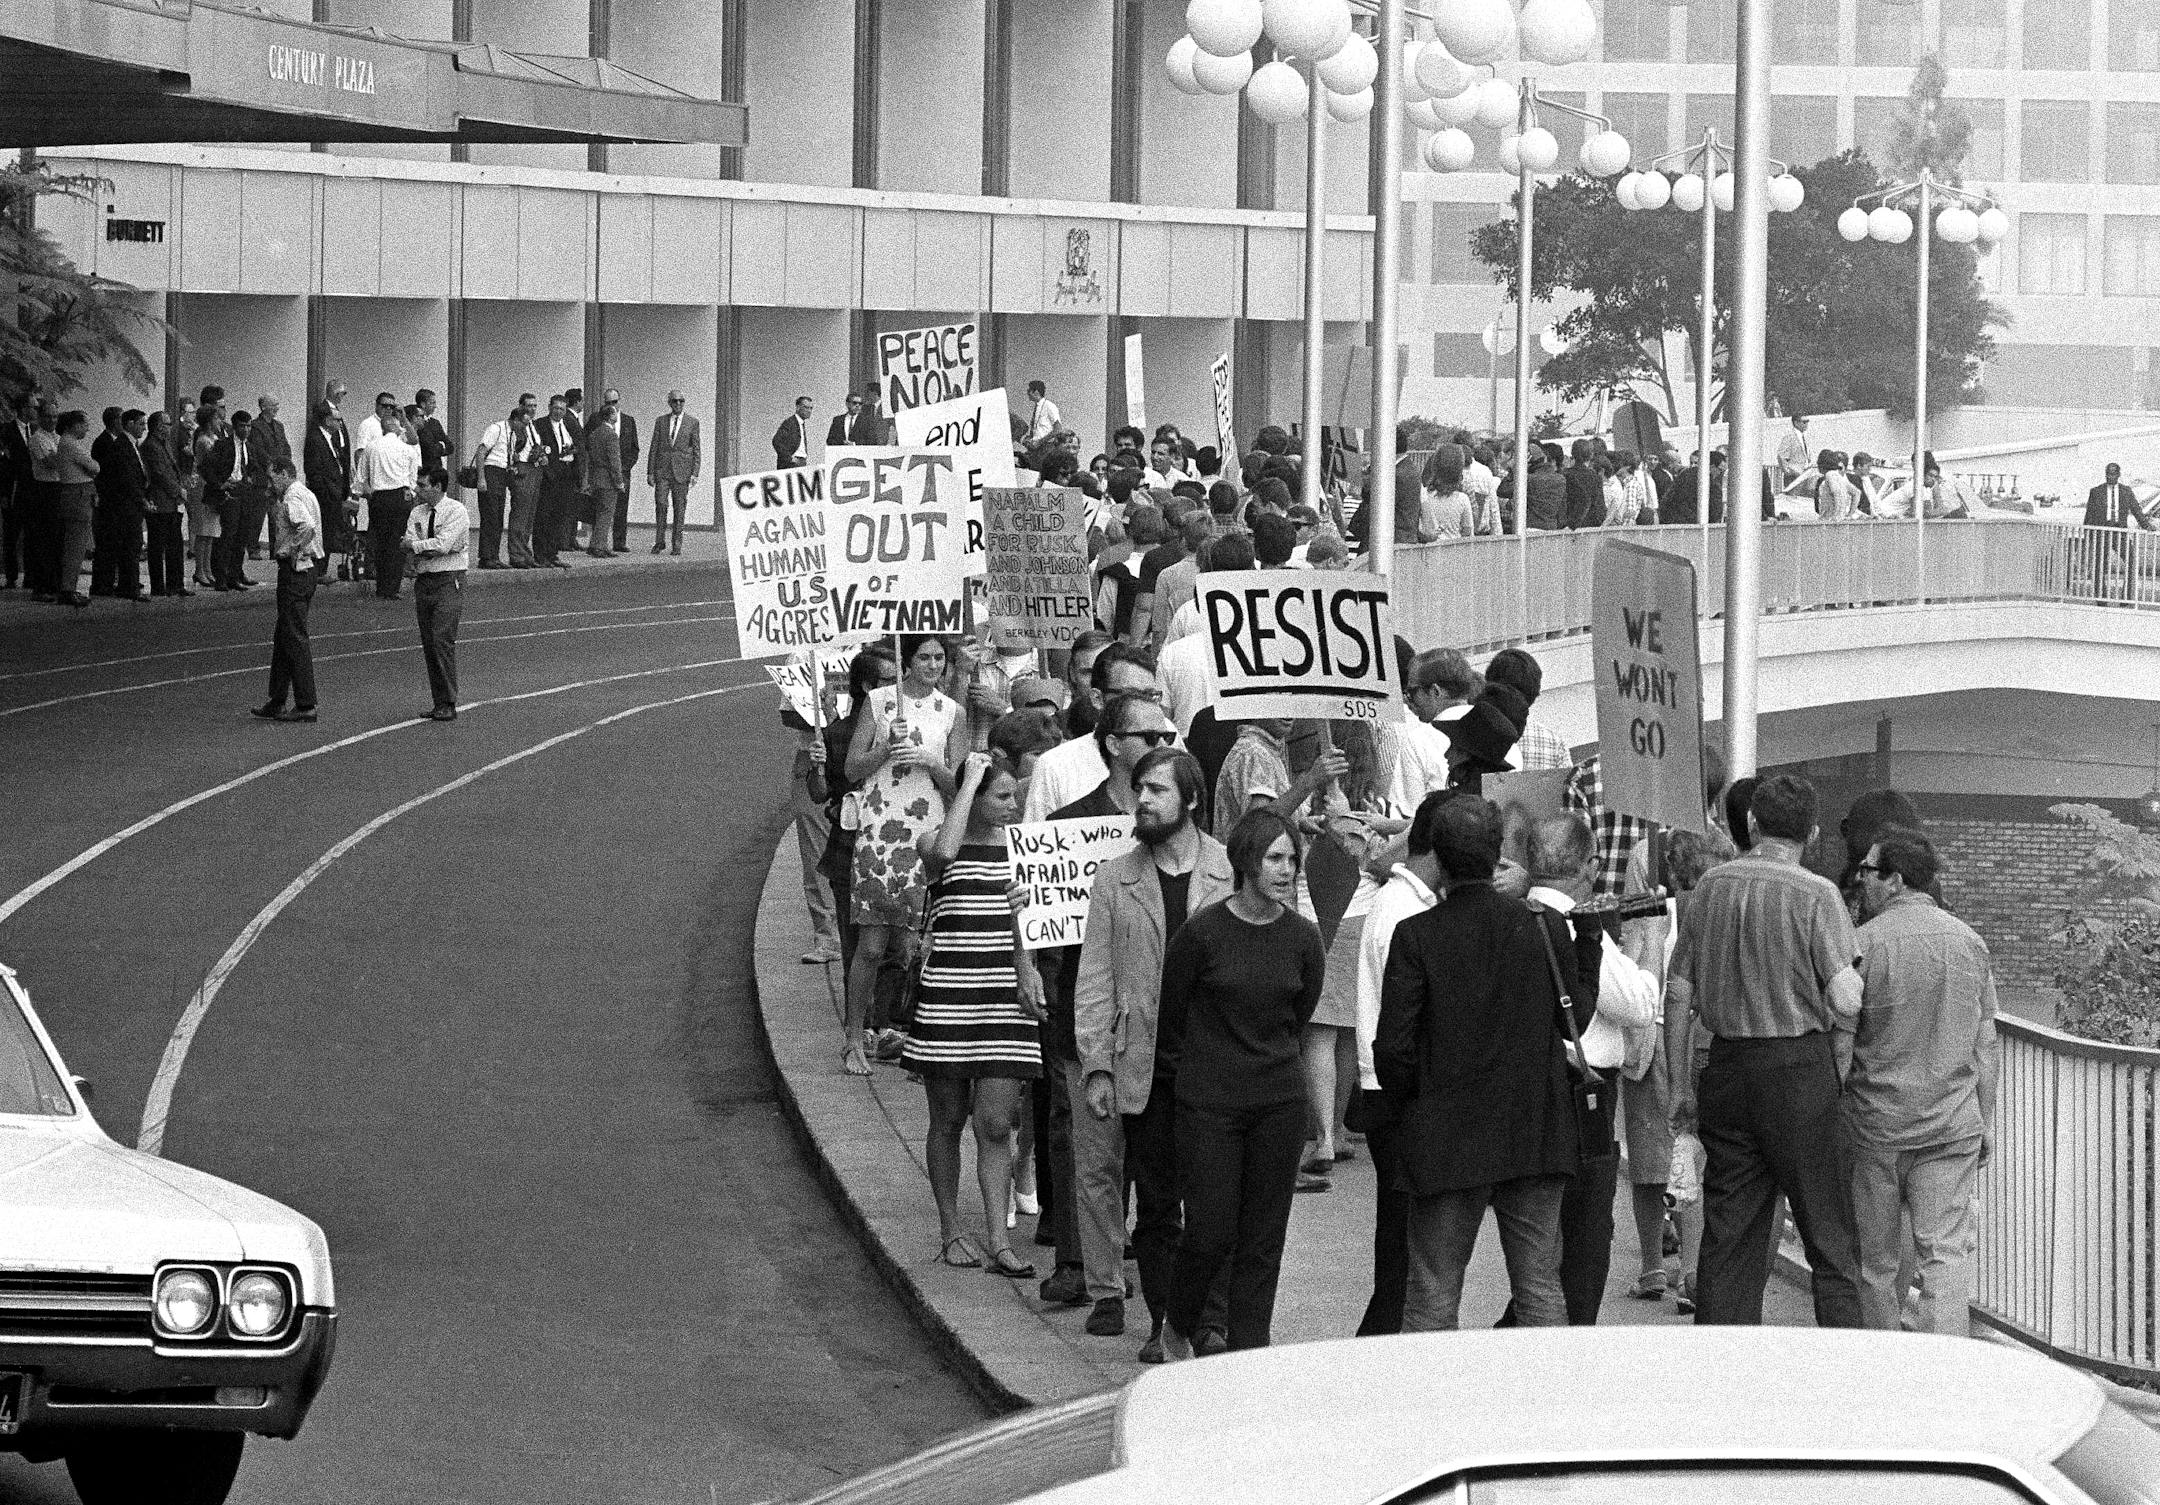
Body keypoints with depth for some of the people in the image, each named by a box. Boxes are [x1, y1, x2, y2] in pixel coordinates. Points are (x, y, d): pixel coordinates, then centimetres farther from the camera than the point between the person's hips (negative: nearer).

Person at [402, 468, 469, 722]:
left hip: (449, 580, -6)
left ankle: (448, 704, -11)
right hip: (423, 581, 6)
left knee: (442, 641, -13)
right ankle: (439, 701, 10)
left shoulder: (455, 511, -7)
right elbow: (407, 544, -1)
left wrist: (416, 545, -7)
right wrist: (429, 547, -17)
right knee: (428, 644, 4)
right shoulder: (417, 513, 12)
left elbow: (443, 544, -17)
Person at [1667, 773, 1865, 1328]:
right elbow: (1846, 1001, -15)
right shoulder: (1815, 895, -10)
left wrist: (1681, 1082, 17)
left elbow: (1677, 991, 10)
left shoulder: (1710, 886, 6)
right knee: (1829, 1237, 2)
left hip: (1728, 1064, 4)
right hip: (1800, 1066, -4)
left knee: (1728, 1235, 8)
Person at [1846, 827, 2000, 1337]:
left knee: (1875, 1259, 9)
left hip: (1876, 1123, -3)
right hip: (1953, 1123, 3)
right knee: (1947, 1253, 1)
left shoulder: (1862, 945, -9)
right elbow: (1985, 1043, 9)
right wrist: (1985, 1121, 16)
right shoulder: (1969, 943, 4)